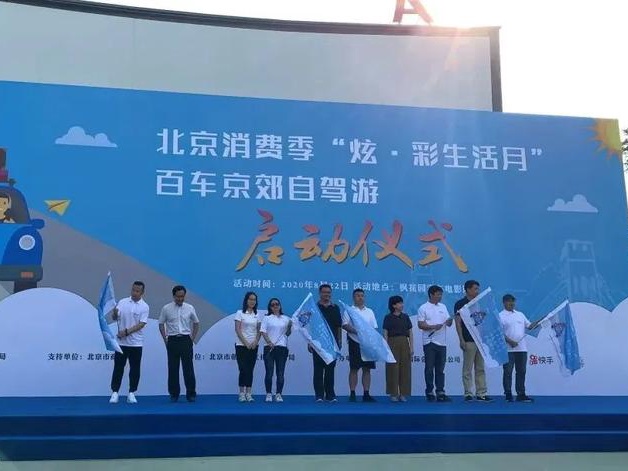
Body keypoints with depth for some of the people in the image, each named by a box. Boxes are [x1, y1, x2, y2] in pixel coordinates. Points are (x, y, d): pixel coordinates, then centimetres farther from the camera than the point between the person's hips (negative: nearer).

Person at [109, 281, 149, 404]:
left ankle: (131, 394, 13)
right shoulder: (122, 302, 3)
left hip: (136, 343, -1)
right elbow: (114, 318, 3)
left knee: (135, 369, 4)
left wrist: (126, 332, -21)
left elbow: (141, 324, -12)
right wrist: (114, 312, -20)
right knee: (118, 367, 4)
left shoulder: (144, 307, -5)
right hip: (121, 342, 1)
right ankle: (115, 392, 10)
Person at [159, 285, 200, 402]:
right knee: (173, 368, 3)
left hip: (186, 340, 0)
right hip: (172, 340, 0)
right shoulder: (166, 308, -1)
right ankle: (174, 394, 13)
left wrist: (192, 338, 6)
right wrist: (165, 339, 1)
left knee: (188, 368, -1)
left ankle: (191, 394, 6)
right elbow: (161, 324, 6)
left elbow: (196, 323, 12)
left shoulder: (190, 308, 2)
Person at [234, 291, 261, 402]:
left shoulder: (257, 315, 9)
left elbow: (259, 331, 8)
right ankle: (242, 393, 2)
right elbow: (238, 330, -9)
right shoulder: (240, 313, -4)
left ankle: (248, 394, 6)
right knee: (243, 369, -6)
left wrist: (256, 342, -8)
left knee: (250, 370, 3)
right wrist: (246, 343, -15)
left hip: (253, 346, 4)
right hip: (241, 345, -4)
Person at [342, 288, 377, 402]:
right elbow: (344, 325, -8)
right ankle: (352, 394, 0)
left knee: (367, 369, 3)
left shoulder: (370, 311, 15)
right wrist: (356, 331, -21)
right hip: (355, 342, -4)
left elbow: (374, 328, 14)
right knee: (354, 369, -2)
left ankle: (366, 394, 6)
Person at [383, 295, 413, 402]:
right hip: (393, 343, -3)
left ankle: (403, 393, 9)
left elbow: (410, 333, 9)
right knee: (393, 368, -2)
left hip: (404, 343, 3)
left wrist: (411, 347, 2)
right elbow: (385, 334, -2)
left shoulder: (406, 317, 9)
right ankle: (393, 394, 4)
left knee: (405, 368, 2)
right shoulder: (388, 318, 0)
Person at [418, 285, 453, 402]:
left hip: (442, 342, 5)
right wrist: (433, 327, -22)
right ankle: (429, 392, 7)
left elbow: (448, 323, 11)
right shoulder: (423, 308, -2)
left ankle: (440, 392, 9)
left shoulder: (443, 307, 13)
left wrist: (449, 321, -12)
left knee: (440, 369, 6)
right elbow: (420, 325, -8)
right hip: (429, 342, -5)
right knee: (429, 368, 1)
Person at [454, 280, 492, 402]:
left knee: (480, 369, 7)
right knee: (468, 369, -1)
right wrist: (461, 340, -15)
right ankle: (468, 394, 3)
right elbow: (458, 323, -8)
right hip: (468, 341, -6)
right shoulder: (460, 304, -4)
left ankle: (481, 394, 10)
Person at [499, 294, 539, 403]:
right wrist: (509, 341, -19)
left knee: (521, 372, 8)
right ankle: (508, 394, 4)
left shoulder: (520, 314, 17)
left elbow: (529, 326, 16)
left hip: (522, 348, 6)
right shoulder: (500, 316, -2)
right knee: (508, 372, -1)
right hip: (508, 349, -6)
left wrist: (539, 322, 0)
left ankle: (521, 394, 13)